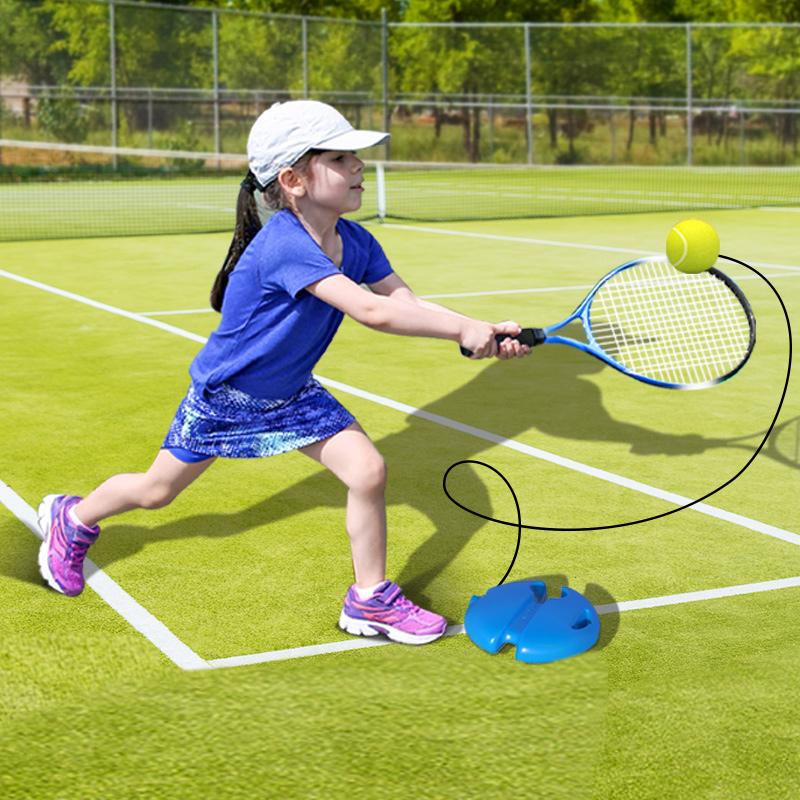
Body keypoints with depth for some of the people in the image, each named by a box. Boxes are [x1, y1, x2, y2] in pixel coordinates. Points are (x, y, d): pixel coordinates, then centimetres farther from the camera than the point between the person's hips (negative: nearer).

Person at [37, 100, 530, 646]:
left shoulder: (355, 243, -12)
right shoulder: (283, 246, -36)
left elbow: (407, 303, -20)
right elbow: (372, 312, -44)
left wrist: (485, 333, -35)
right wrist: (464, 329, -42)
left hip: (292, 395, 6)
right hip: (224, 396, -6)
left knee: (368, 471, -12)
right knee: (157, 491, 13)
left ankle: (370, 601, 6)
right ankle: (73, 518, 45)